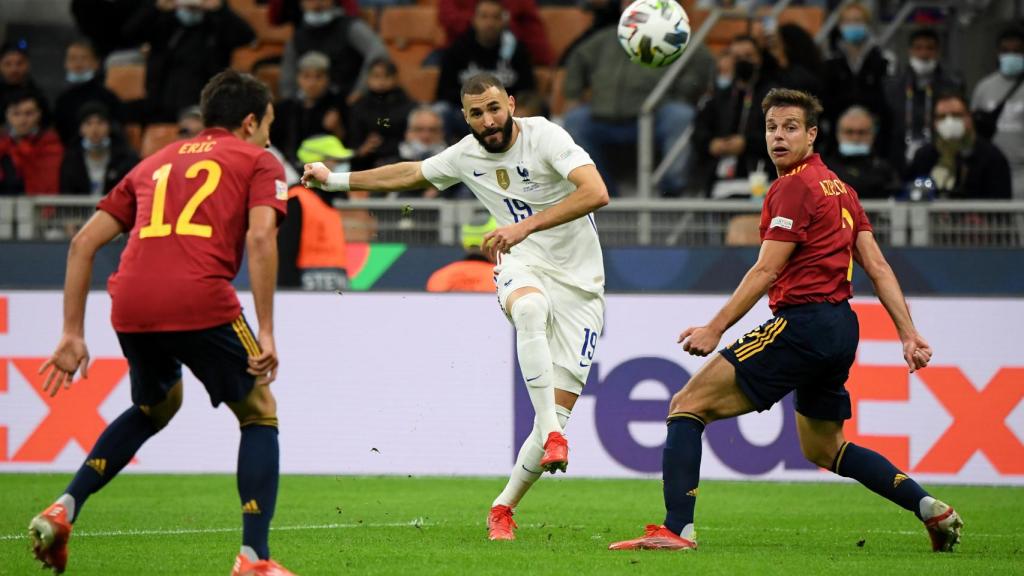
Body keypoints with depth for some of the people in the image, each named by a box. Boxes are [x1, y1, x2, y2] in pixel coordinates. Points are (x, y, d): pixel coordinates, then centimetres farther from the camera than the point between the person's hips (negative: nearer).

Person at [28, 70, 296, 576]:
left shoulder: (155, 163, 29)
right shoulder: (258, 162, 15)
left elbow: (83, 242, 22)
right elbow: (260, 237, -5)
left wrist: (73, 334, 22)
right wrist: (265, 332, -6)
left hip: (131, 306, 5)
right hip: (202, 303, -5)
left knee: (154, 409, 32)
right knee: (259, 415, 15)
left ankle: (63, 510, 17)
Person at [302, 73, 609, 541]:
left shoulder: (545, 137, -13)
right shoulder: (466, 155, 4)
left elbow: (596, 193, -28)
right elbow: (411, 174, 25)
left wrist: (525, 226, -34)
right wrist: (335, 180, 30)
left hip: (580, 285, -2)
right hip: (524, 267, 2)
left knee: (559, 411, -9)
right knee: (530, 309, -40)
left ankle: (504, 507, 10)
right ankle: (551, 434, -43)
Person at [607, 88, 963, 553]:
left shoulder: (794, 187, -10)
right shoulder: (839, 188, 17)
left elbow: (765, 271, -14)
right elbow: (878, 267, 15)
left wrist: (715, 329, -14)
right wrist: (909, 335, 13)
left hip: (801, 322, -10)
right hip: (842, 329, 10)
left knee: (688, 405, -9)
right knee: (823, 449, 26)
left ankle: (677, 529, -21)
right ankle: (931, 509, 19)